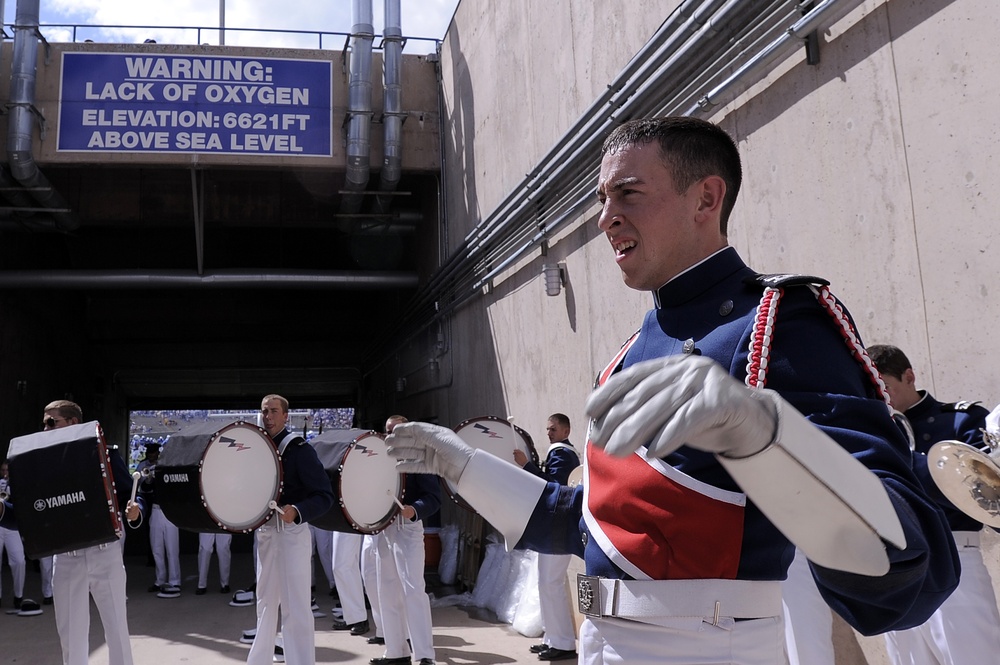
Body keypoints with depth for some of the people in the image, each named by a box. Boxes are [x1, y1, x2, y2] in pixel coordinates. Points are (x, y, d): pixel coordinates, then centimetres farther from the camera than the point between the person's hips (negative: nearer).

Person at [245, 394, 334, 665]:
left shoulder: (299, 449, -12)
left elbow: (325, 495, -17)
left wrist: (297, 511, -31)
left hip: (291, 532, -7)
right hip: (264, 532, 7)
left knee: (295, 606, -5)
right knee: (266, 603, 19)